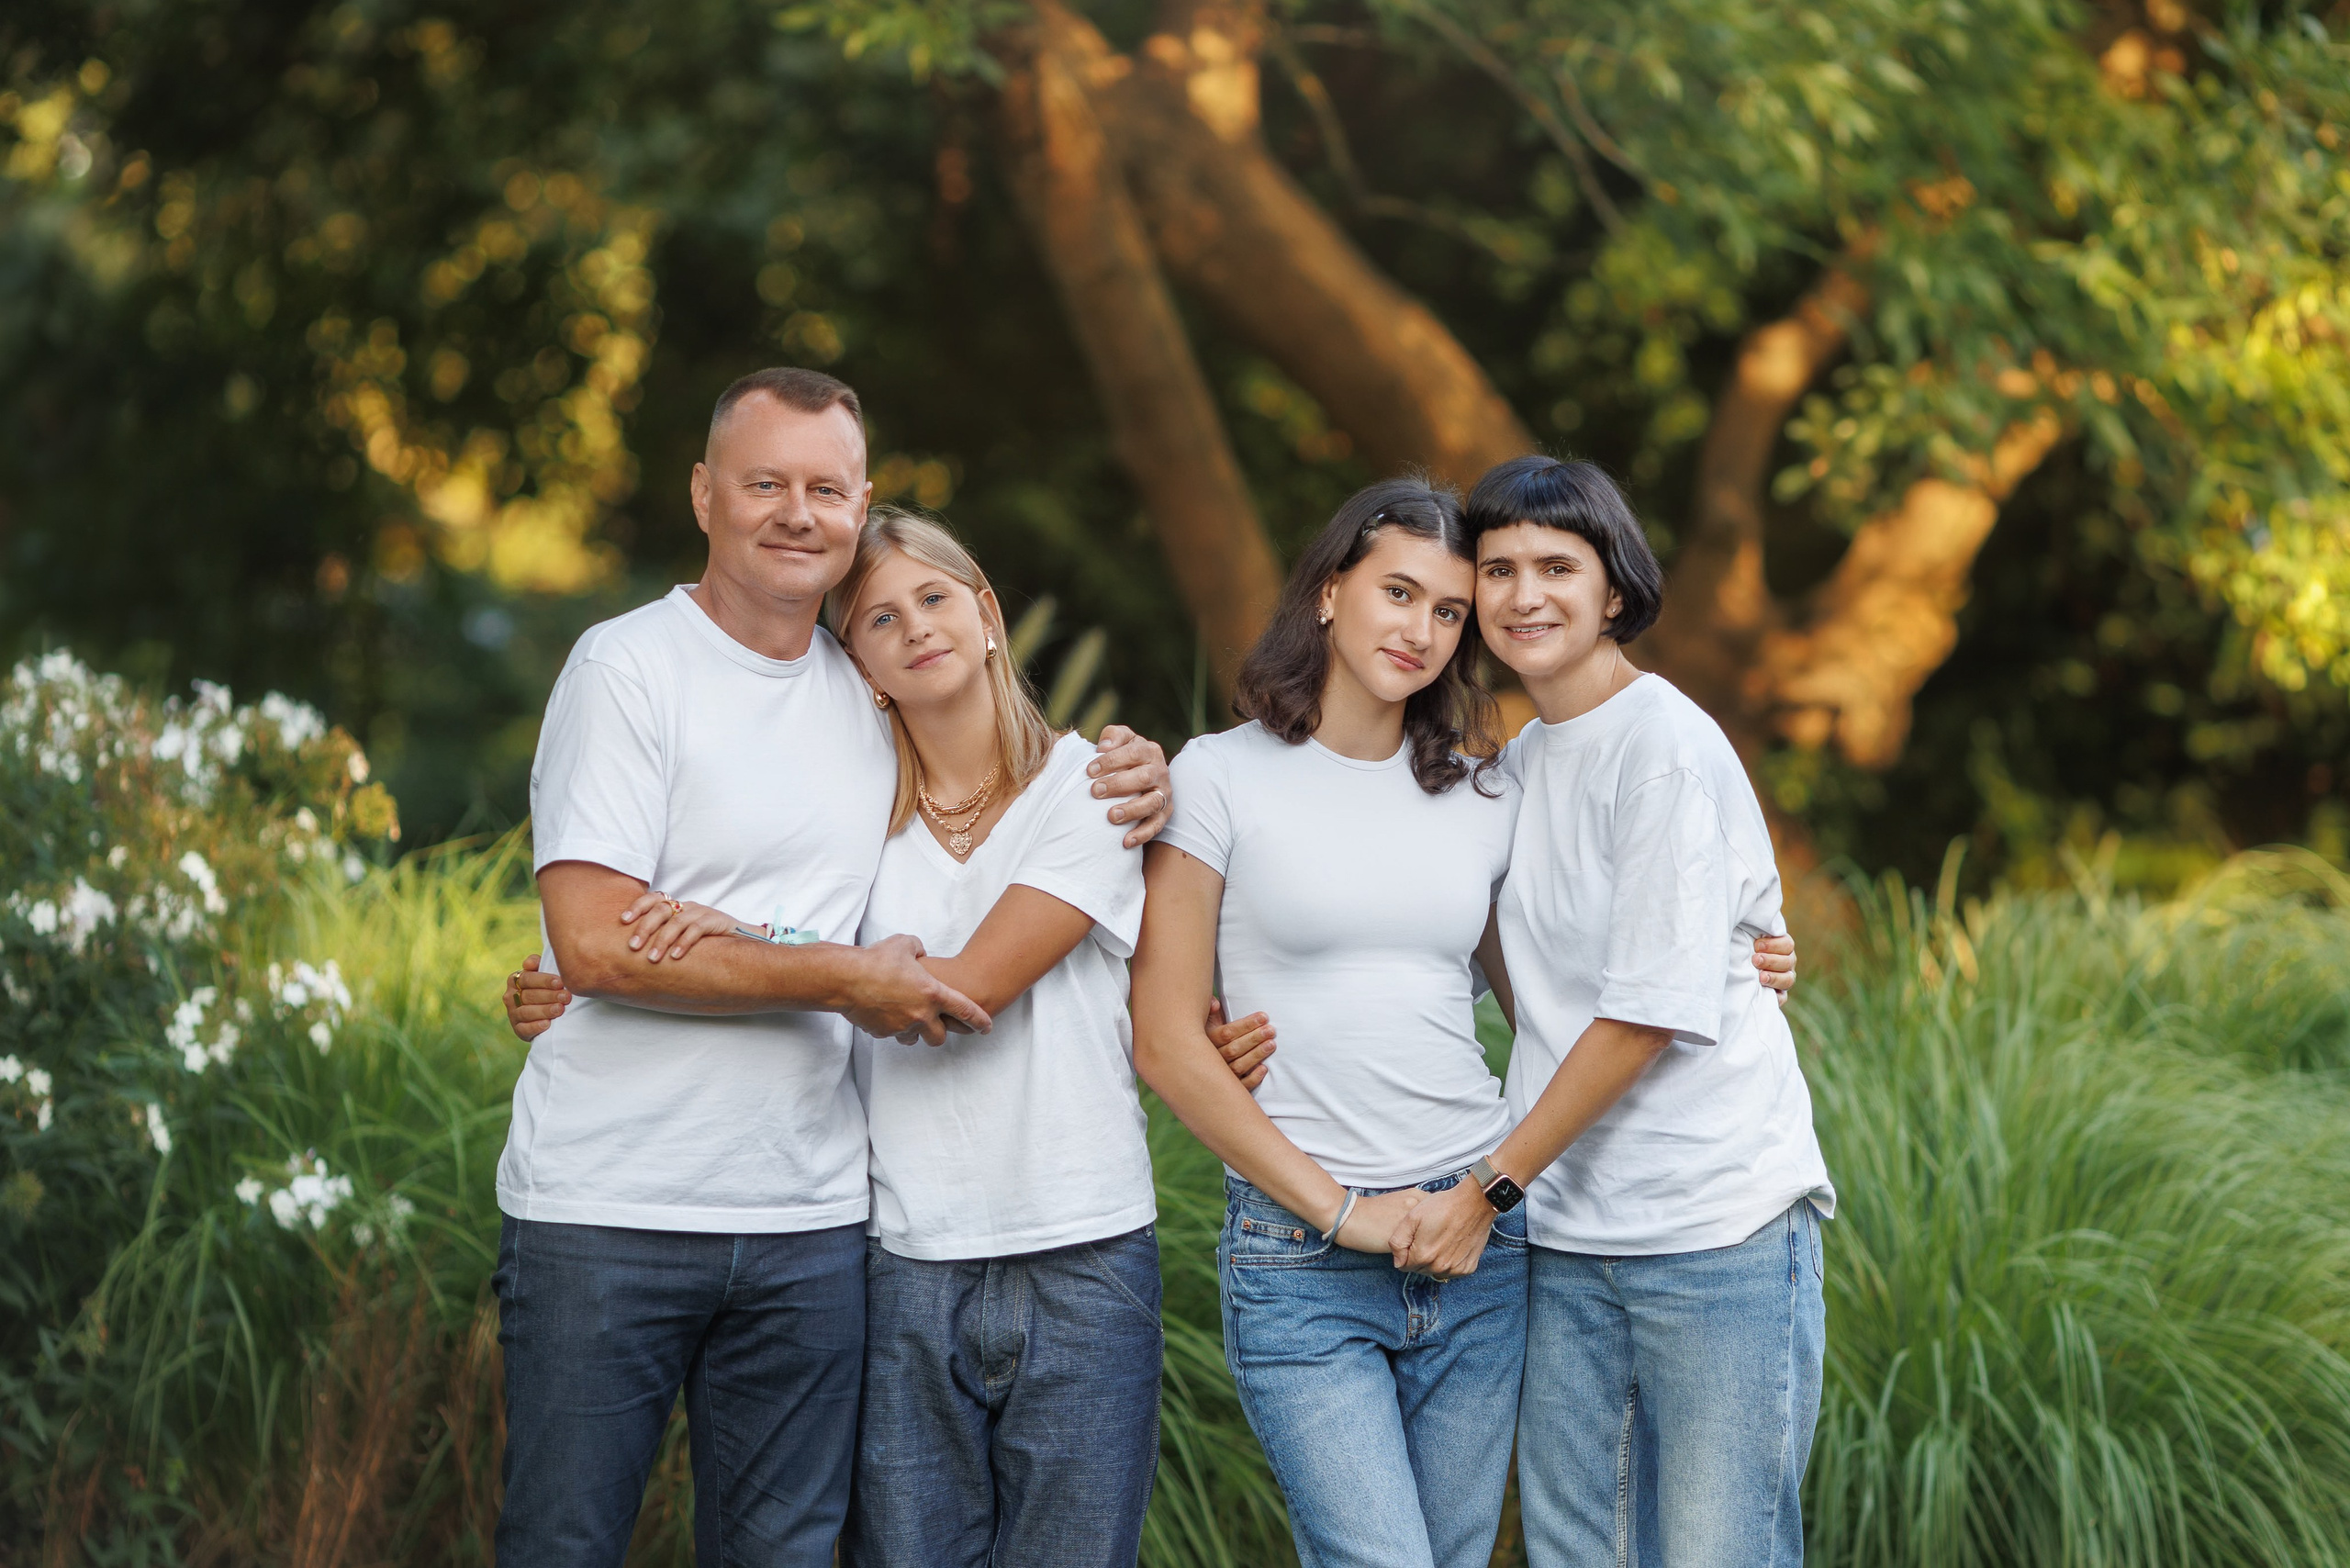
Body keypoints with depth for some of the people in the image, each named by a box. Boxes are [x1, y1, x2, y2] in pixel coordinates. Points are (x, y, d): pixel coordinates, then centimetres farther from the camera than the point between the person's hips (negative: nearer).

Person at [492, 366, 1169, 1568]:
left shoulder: (878, 688, 11)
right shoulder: (626, 668, -6)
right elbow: (594, 944, -15)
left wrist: (1132, 779, 5)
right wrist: (842, 980, -12)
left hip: (810, 1220, 5)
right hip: (605, 1210, -5)